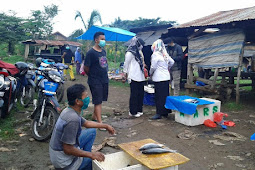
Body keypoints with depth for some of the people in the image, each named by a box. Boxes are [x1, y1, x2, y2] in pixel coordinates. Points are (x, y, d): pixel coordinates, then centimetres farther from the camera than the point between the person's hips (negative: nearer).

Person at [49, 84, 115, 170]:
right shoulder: (73, 119, -32)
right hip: (64, 161, -8)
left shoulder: (69, 111, -3)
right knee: (99, 158, 4)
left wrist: (105, 126, 18)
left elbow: (86, 123, 15)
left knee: (92, 131, 13)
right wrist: (91, 155, -20)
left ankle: (84, 156, 19)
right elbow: (67, 149, -27)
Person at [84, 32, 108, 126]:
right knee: (98, 102, -4)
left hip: (105, 80, 8)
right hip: (95, 82, -7)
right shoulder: (90, 53, -14)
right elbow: (86, 68, -11)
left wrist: (105, 75, 14)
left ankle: (94, 116, 36)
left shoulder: (103, 51, 10)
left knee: (100, 100, 17)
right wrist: (93, 76, 2)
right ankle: (100, 123, 0)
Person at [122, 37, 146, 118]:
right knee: (134, 94, -2)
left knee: (140, 94, 13)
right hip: (134, 77, -8)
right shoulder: (130, 53, -9)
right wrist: (124, 75, -8)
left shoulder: (139, 52, 17)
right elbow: (126, 64, -8)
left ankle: (139, 110, 25)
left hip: (140, 77, 9)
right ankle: (133, 112, 9)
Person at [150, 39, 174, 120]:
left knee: (159, 96, -2)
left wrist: (150, 73, 4)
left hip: (159, 78, -8)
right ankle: (165, 112, 23)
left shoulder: (155, 54, -13)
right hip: (166, 77, 8)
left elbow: (153, 67, -13)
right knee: (165, 95, 13)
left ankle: (159, 113, 2)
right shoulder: (165, 54, 10)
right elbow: (172, 62, 20)